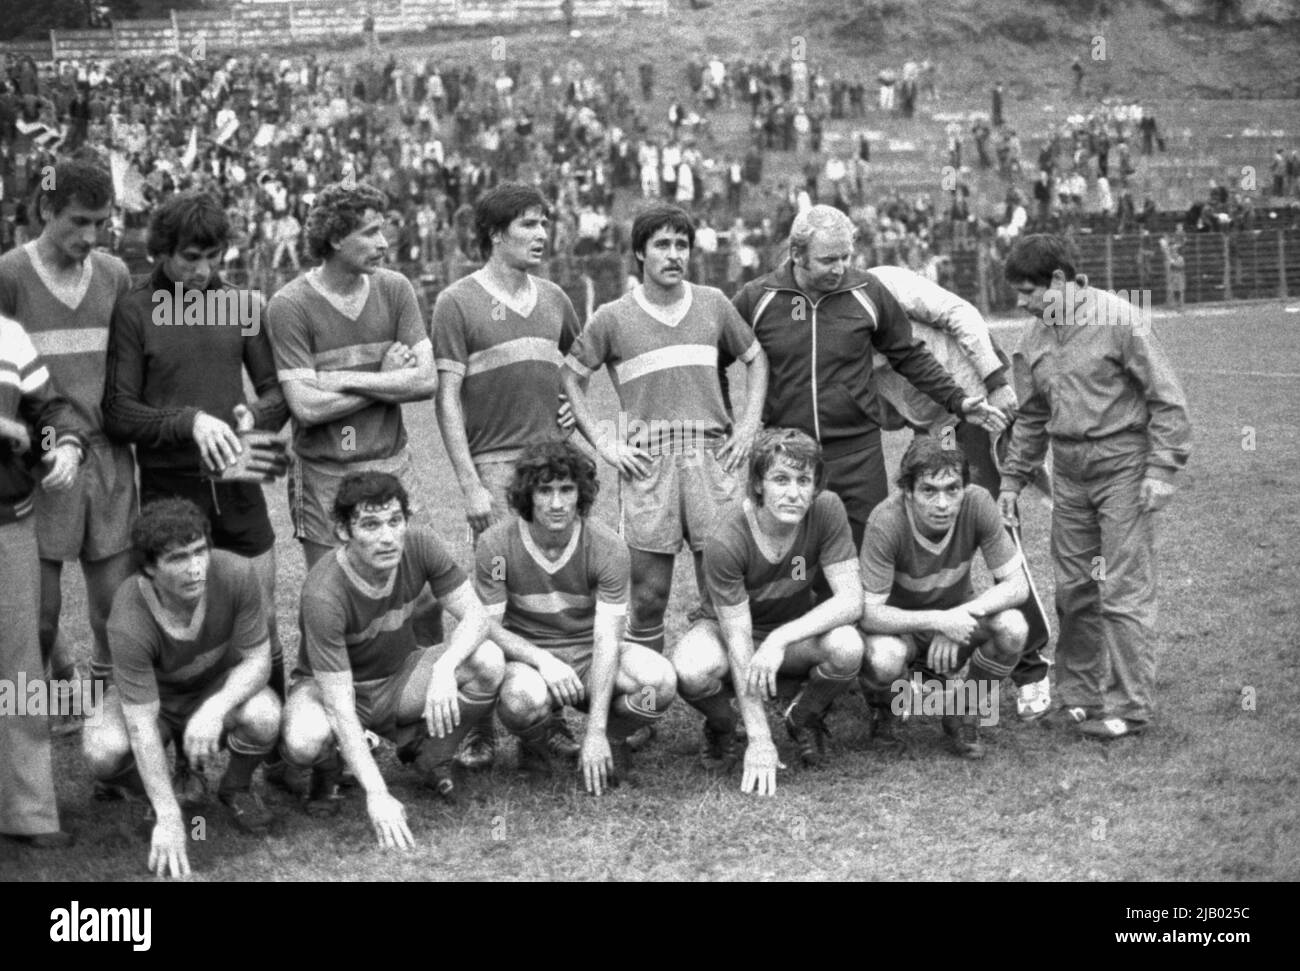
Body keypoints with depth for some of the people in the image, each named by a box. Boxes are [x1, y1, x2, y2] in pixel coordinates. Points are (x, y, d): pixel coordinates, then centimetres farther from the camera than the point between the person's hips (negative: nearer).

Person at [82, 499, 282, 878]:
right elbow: (142, 724, -32)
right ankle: (182, 778, 4)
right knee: (103, 752, -30)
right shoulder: (129, 622, -34)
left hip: (223, 687, 1)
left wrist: (215, 710, -38)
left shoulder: (236, 574, -30)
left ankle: (236, 788, 3)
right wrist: (169, 819, -35)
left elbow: (257, 658, -18)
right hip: (153, 695, -1)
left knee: (263, 718, -32)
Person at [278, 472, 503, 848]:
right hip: (327, 686, -4)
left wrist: (445, 666, -39)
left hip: (399, 678, 4)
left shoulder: (419, 545, -20)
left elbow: (475, 614, -16)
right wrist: (377, 795, -40)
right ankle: (327, 771, 2)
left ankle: (430, 755, 4)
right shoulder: (324, 594, -34)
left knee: (489, 662, -23)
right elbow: (339, 706, -34)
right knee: (304, 742, -38)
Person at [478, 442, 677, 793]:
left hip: (588, 654, 1)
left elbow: (605, 639, -17)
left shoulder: (608, 547, -14)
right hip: (526, 654, -1)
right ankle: (535, 744, 1)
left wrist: (596, 732, -24)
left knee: (660, 681, -29)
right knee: (523, 698, -39)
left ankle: (612, 739, 6)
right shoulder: (497, 544, -14)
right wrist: (541, 660, -29)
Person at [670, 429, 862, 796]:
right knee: (690, 671, -36)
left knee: (847, 648, -32)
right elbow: (738, 643, -27)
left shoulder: (826, 510, -22)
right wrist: (759, 741, -29)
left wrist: (779, 639, -37)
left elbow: (851, 599, -23)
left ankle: (804, 719, 3)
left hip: (798, 629, 2)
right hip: (730, 628, -2)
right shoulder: (726, 541, -30)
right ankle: (721, 726, 2)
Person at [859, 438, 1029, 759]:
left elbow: (1017, 585, -17)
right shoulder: (886, 522, -31)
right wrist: (937, 621, -40)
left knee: (1012, 627, -27)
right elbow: (869, 613, -28)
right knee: (884, 659, -36)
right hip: (899, 624, -3)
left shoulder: (978, 504, -23)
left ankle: (962, 712, 1)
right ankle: (883, 707, 4)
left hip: (957, 615, 3)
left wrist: (961, 615, -32)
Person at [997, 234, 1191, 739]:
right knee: (1072, 588, 10)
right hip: (1069, 471, 7)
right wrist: (1012, 480, 17)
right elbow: (1030, 418, 19)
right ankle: (1077, 695, 22)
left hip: (1122, 465, -6)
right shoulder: (1033, 341, 8)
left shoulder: (1118, 320, -11)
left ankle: (1130, 706, 0)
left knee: (1125, 590, -6)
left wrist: (1161, 469, -13)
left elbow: (1166, 397, -10)